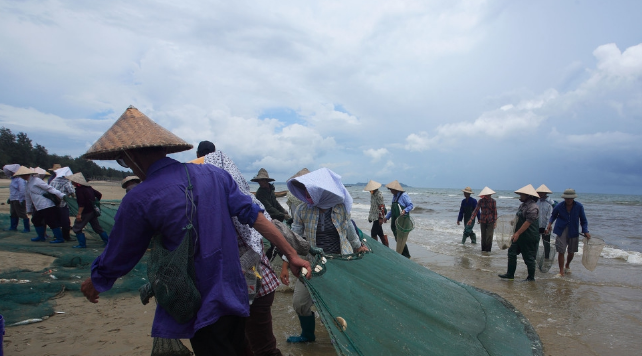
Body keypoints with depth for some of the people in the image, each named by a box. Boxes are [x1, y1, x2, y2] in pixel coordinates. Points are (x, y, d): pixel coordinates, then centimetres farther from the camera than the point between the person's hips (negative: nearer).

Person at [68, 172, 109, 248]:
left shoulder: (79, 190, -16)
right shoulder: (88, 187, 10)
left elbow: (81, 204, -23)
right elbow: (99, 195, 17)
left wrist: (79, 214, -20)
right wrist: (95, 203, 25)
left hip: (86, 212, -9)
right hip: (93, 211, 9)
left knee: (77, 228, 4)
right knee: (97, 228, 14)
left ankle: (82, 244, 5)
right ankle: (108, 241, 14)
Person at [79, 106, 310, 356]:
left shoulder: (138, 200, -16)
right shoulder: (214, 174, -3)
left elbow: (117, 258, -2)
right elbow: (254, 216, -5)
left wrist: (93, 283, 19)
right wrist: (291, 254, -1)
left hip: (202, 309, -5)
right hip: (236, 296, 5)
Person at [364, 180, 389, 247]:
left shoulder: (379, 195, -16)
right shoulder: (372, 195, 12)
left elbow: (382, 207, -18)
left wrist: (381, 218, -21)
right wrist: (370, 216, 21)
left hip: (378, 217, -9)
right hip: (374, 217, 9)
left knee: (373, 232, -9)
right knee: (380, 232, 13)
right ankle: (386, 246, 22)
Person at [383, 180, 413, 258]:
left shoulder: (404, 195, -13)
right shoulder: (394, 196, 14)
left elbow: (411, 205, -12)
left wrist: (405, 211, -29)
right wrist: (387, 217, 21)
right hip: (395, 221, 9)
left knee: (401, 239, -8)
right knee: (397, 239, 12)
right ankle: (406, 255, 23)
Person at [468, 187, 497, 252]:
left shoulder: (493, 201, -4)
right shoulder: (481, 201, -1)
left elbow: (495, 212, 0)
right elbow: (476, 210, -5)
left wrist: (495, 222, -5)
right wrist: (471, 219, -13)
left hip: (490, 221, -2)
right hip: (483, 220, 2)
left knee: (489, 235, -9)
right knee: (483, 236, 7)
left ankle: (488, 249, 4)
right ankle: (483, 249, 19)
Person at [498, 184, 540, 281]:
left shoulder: (532, 207, -20)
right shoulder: (523, 205, 12)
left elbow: (528, 222, -24)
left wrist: (517, 233, -23)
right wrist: (515, 233, 19)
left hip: (529, 238, -10)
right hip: (520, 236, 10)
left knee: (529, 257, 2)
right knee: (512, 252, 9)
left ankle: (531, 277, 17)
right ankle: (510, 274, 16)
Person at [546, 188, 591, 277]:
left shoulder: (579, 206, -7)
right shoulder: (559, 206, -8)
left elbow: (583, 221, 2)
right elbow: (553, 216, 9)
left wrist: (586, 231, -10)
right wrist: (549, 224, -8)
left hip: (573, 232, 2)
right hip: (561, 231, -2)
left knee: (571, 252, 15)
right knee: (561, 252, -6)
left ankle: (567, 266, 43)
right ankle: (561, 272, 3)